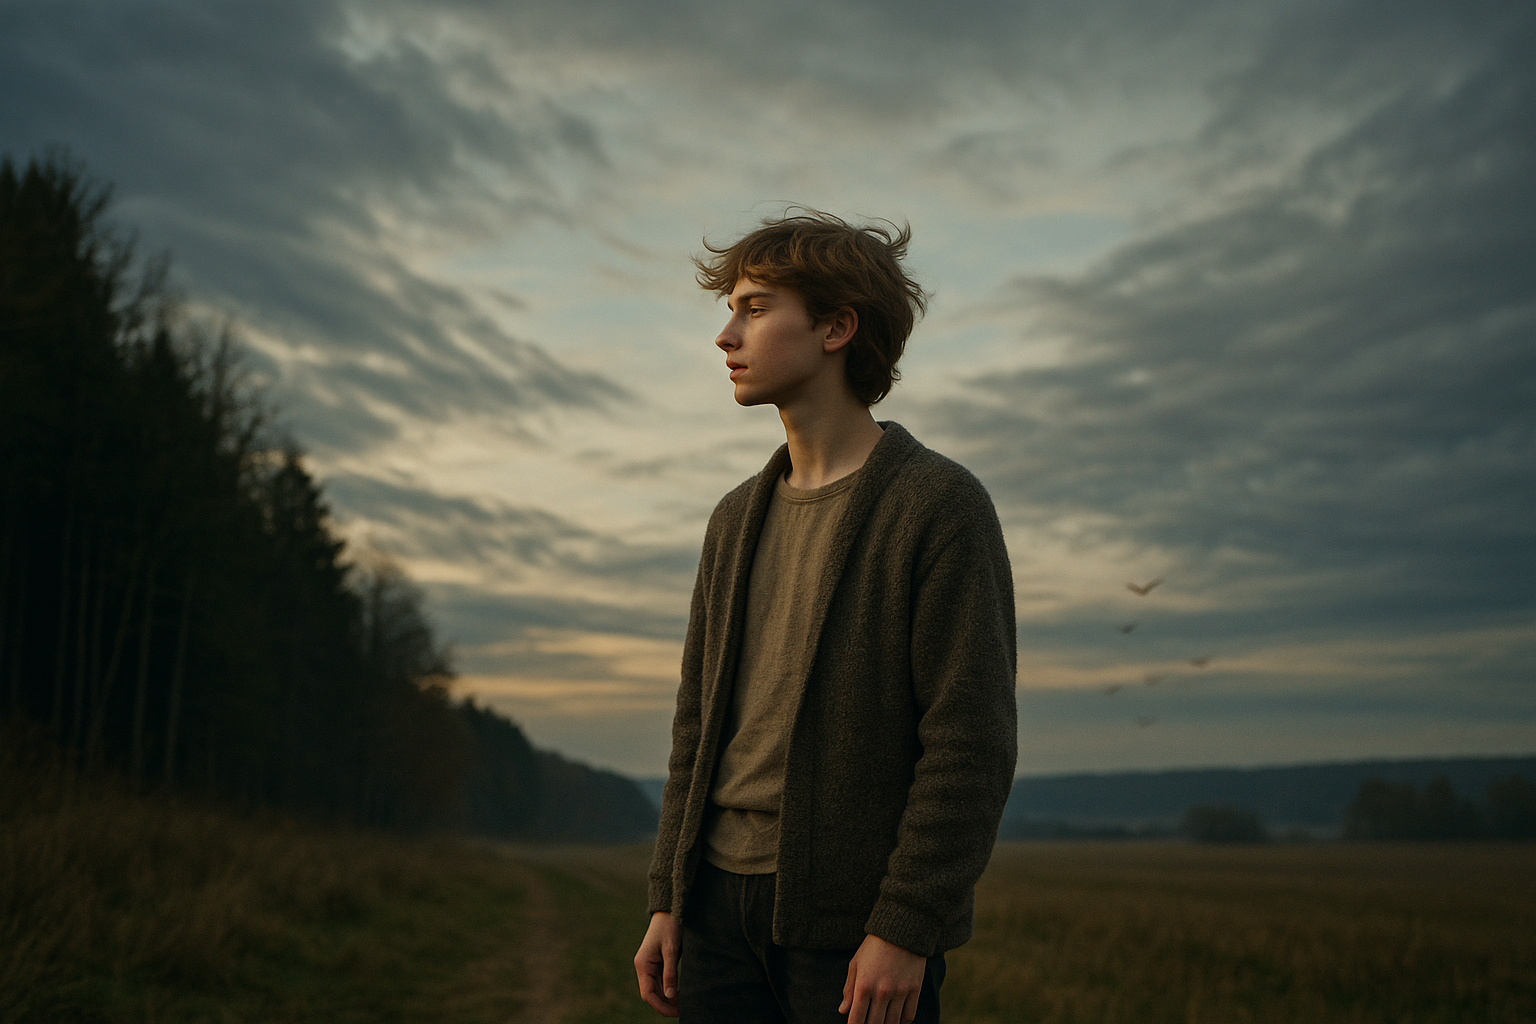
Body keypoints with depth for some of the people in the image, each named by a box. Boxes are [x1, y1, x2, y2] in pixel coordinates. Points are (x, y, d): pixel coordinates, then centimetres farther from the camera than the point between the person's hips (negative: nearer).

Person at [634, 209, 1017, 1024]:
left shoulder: (939, 505, -7)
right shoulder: (738, 519, 13)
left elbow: (971, 739, -12)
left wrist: (905, 927, -16)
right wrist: (667, 900, 10)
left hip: (855, 919, -6)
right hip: (722, 896, 6)